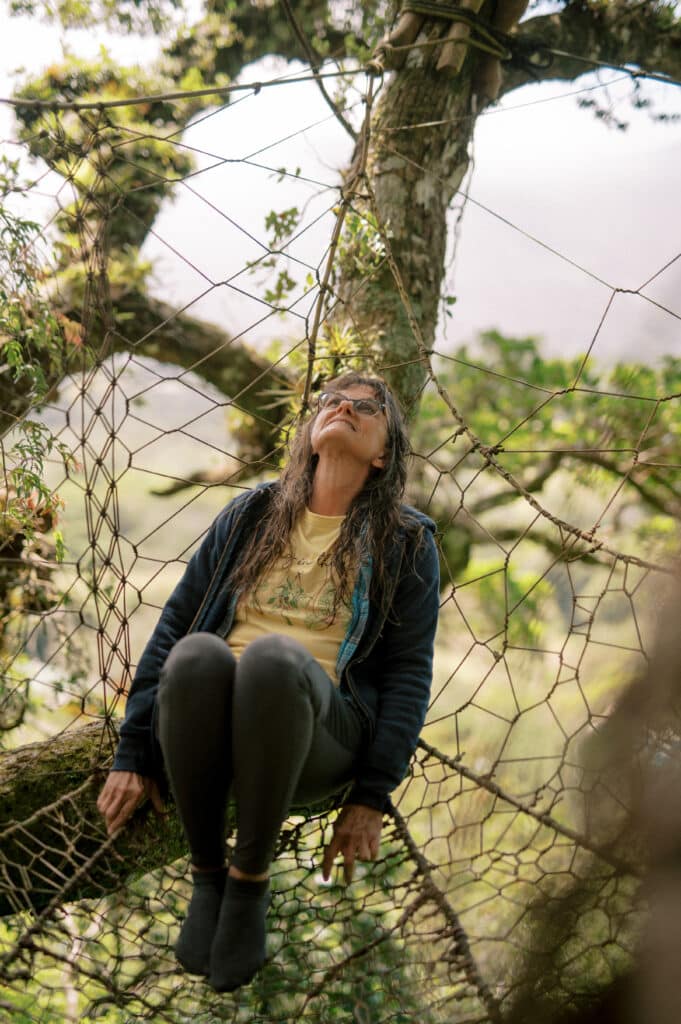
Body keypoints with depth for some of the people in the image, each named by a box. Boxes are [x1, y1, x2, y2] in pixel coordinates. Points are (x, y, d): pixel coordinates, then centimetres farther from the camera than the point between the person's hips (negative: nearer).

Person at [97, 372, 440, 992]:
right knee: (197, 653, -33)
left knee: (273, 656, -36)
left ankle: (251, 879, -18)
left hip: (318, 734, -2)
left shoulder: (406, 543, 11)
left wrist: (372, 797, -8)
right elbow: (175, 622, 12)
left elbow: (409, 670, 4)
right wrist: (134, 753, 3)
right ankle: (206, 874, -15)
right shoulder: (252, 515, 17)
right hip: (208, 721, 2)